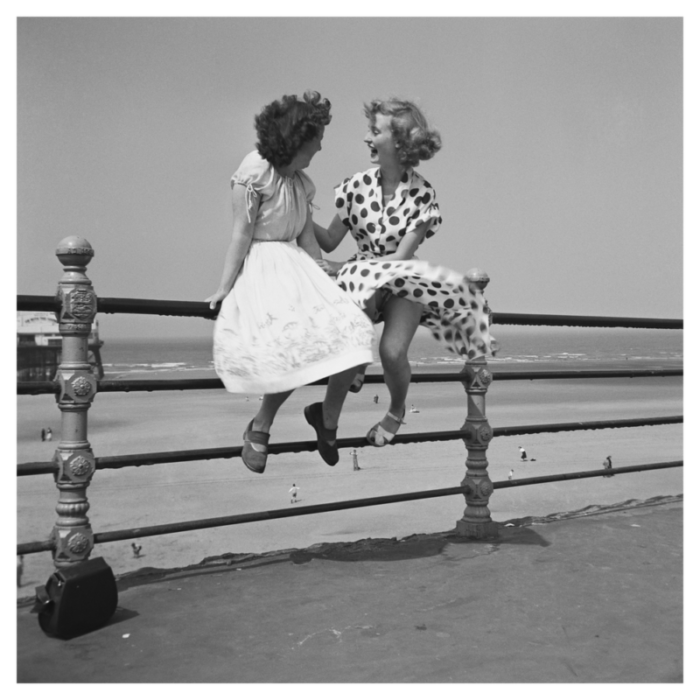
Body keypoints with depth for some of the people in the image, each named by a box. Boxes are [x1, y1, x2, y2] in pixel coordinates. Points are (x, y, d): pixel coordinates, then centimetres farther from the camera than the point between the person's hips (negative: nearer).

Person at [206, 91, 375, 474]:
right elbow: (242, 235, -10)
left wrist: (323, 277, 9)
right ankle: (260, 427, -1)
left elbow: (307, 237, 15)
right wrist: (225, 288, -10)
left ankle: (327, 416, 7)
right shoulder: (254, 173, -8)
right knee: (295, 345, -25)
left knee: (350, 332, -13)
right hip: (261, 268, -7)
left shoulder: (301, 182, 14)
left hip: (296, 266, 7)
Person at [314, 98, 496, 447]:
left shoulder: (421, 194, -10)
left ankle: (396, 411, 10)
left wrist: (341, 268, -16)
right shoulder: (357, 184, -2)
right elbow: (330, 241, 4)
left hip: (403, 280, -2)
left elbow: (400, 257, -13)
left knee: (392, 350, -23)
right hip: (361, 279, 2)